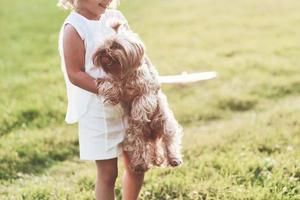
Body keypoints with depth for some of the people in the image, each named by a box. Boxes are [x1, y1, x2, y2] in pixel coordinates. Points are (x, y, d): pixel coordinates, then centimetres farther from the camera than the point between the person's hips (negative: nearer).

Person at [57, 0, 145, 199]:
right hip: (98, 110, -7)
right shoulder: (74, 28, -14)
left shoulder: (114, 18, 5)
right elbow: (74, 74, -17)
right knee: (108, 172, 1)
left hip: (125, 106, 7)